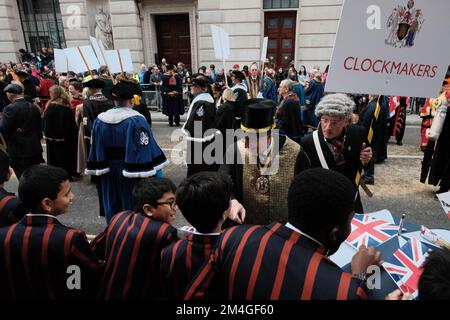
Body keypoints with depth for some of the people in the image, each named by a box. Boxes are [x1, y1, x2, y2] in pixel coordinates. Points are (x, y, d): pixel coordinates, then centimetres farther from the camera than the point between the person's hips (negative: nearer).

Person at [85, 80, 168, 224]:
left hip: (109, 174, 5)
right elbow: (146, 149, -19)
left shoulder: (100, 120, -1)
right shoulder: (136, 120, -18)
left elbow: (96, 150, 3)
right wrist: (154, 171, -13)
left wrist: (99, 171, 10)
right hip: (130, 175, -5)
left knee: (113, 209, 18)